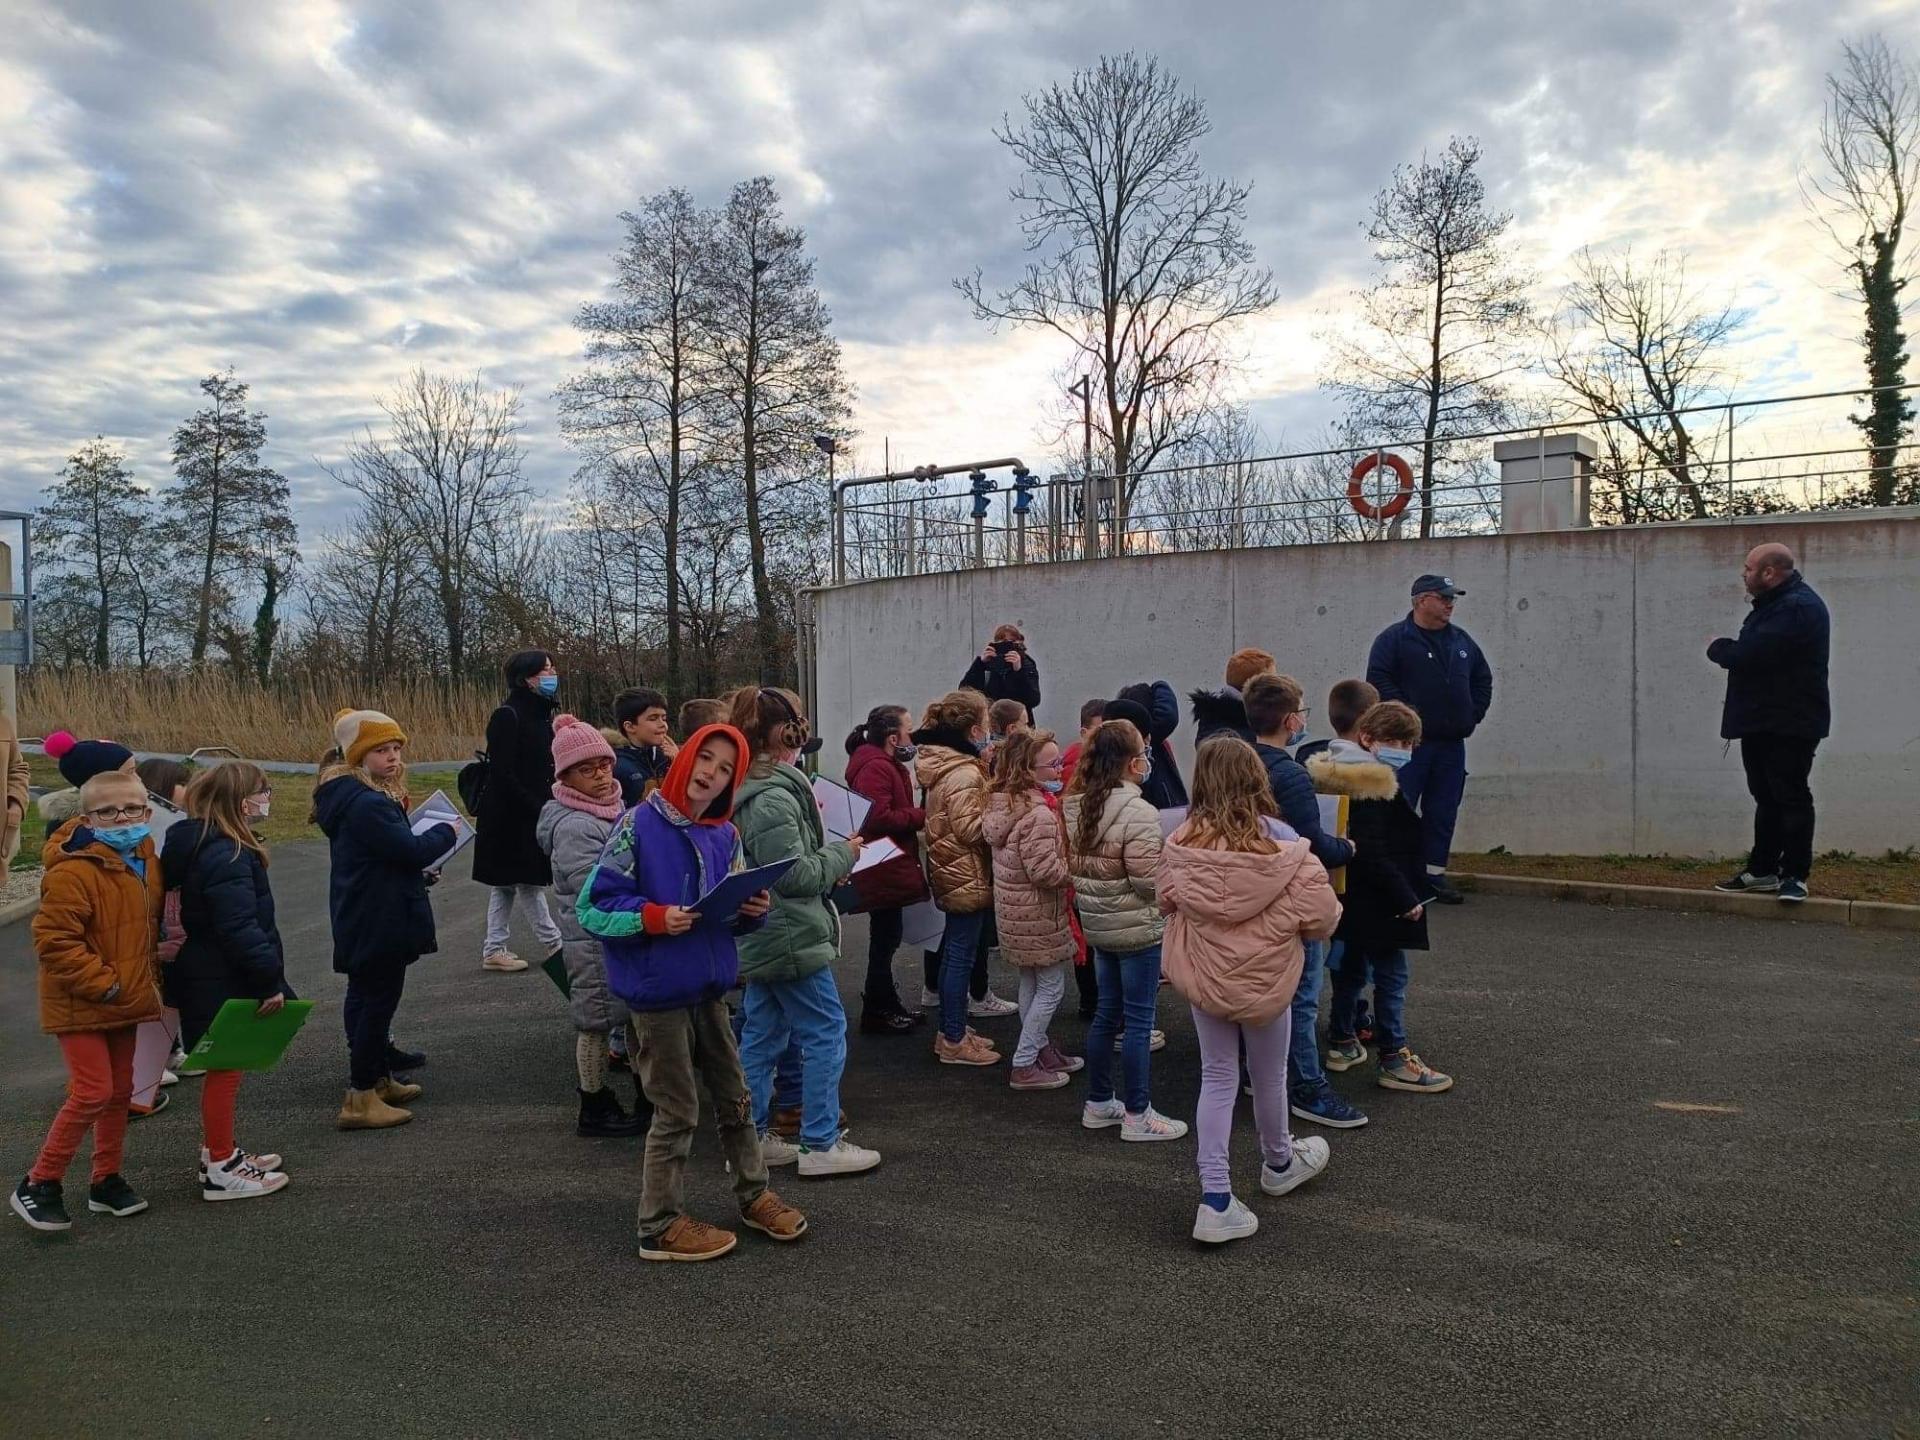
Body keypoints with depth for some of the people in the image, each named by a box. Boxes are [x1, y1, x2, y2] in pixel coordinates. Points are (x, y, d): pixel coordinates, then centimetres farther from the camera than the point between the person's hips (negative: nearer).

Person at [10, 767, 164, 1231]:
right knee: (92, 1093, -9)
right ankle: (38, 1184, 8)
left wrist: (147, 976, 11)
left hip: (124, 1000, 8)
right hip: (80, 1005, -8)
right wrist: (103, 984, -21)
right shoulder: (73, 871, -22)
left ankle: (107, 1180, 28)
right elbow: (53, 940, -23)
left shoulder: (144, 858, 4)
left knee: (120, 1090, 14)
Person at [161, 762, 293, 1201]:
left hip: (208, 978, 10)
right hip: (220, 983, -10)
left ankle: (220, 1150, 32)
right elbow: (239, 927, -29)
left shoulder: (202, 845, 9)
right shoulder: (227, 856, -24)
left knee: (224, 1065, 20)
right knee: (225, 1066, 1)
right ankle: (221, 1169, 11)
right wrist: (270, 979, -24)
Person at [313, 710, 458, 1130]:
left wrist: (415, 872, 5)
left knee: (367, 1000, 19)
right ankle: (360, 1099, 3)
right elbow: (411, 849, -23)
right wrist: (446, 832, -7)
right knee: (378, 1002, -3)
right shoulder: (367, 803, -24)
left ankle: (379, 1081, 34)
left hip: (361, 921, 11)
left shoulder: (347, 795, 10)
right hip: (379, 924, -11)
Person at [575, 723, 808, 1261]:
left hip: (709, 987, 6)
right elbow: (592, 905, -14)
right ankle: (660, 1226, 21)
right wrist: (654, 918, -26)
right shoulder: (639, 824, -14)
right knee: (677, 1112, 4)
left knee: (734, 1097, 18)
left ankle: (752, 1195, 37)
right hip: (658, 991, -6)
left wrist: (753, 911, -9)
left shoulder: (726, 835, 3)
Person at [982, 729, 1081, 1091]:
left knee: (1030, 981, 20)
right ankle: (1024, 1066, 7)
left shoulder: (1003, 804, 3)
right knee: (1051, 986, 3)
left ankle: (1040, 1049, 35)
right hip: (1038, 914, -9)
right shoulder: (1038, 815, -26)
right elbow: (1045, 870, -29)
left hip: (1015, 909, 9)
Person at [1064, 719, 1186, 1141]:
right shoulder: (1138, 813, -23)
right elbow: (1149, 880, -21)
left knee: (1107, 1012, 18)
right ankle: (1136, 1114, 13)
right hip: (1138, 928, -8)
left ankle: (1098, 1103, 28)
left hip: (1098, 925, 8)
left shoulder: (1077, 807, 3)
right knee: (1139, 1019, 3)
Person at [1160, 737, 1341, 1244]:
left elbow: (1166, 900, 0)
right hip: (1263, 979, -2)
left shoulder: (1183, 843, -15)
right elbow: (1321, 917, -17)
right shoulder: (1283, 847, -23)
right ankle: (1278, 1163, 47)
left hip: (1201, 975, 2)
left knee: (1217, 1078, 13)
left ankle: (1215, 1198, 9)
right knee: (1270, 1075, 21)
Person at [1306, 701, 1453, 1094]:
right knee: (1392, 975, -2)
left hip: (1355, 899, 10)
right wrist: (1406, 898, -21)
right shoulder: (1373, 787, -22)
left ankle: (1341, 1042, 32)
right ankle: (1394, 1061, 5)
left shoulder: (1347, 777, 9)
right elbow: (1372, 853, -26)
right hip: (1379, 902, -10)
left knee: (1352, 966, 20)